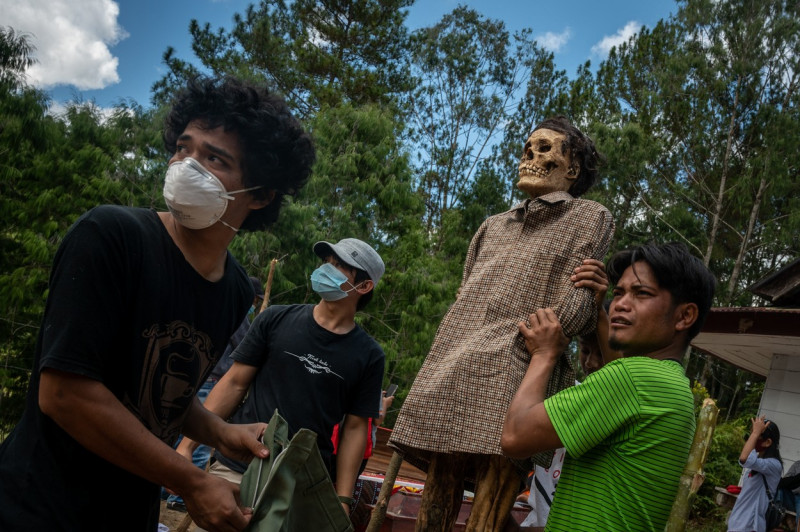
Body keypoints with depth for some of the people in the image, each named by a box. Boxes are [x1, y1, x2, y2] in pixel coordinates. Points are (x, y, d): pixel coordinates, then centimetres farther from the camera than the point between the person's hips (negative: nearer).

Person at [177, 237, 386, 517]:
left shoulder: (368, 355, -1)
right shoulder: (275, 319, -1)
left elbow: (354, 428, 3)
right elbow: (234, 383, 1)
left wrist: (342, 499, -3)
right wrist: (187, 445, -4)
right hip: (236, 467, 0)